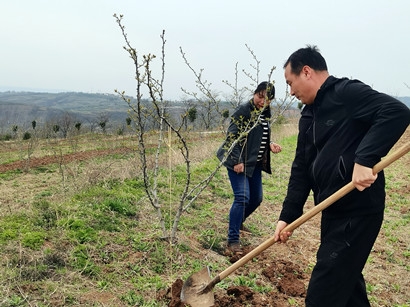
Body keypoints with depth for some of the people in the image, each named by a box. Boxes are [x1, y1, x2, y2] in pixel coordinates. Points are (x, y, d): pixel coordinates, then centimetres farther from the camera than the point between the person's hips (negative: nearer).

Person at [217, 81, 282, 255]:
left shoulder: (265, 114, 12)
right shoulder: (244, 110, -12)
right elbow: (232, 136, -17)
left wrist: (270, 145, 2)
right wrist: (237, 161, -22)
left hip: (255, 163, 8)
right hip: (239, 162, -8)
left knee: (256, 198, 15)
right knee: (242, 197, -16)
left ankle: (238, 221, 40)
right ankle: (233, 240, -8)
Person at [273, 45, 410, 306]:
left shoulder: (347, 92, -11)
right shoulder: (309, 116, 14)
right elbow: (301, 170, 12)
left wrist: (365, 159, -34)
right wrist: (288, 215, 6)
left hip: (358, 211, -9)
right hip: (333, 211, 9)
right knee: (346, 282, 23)